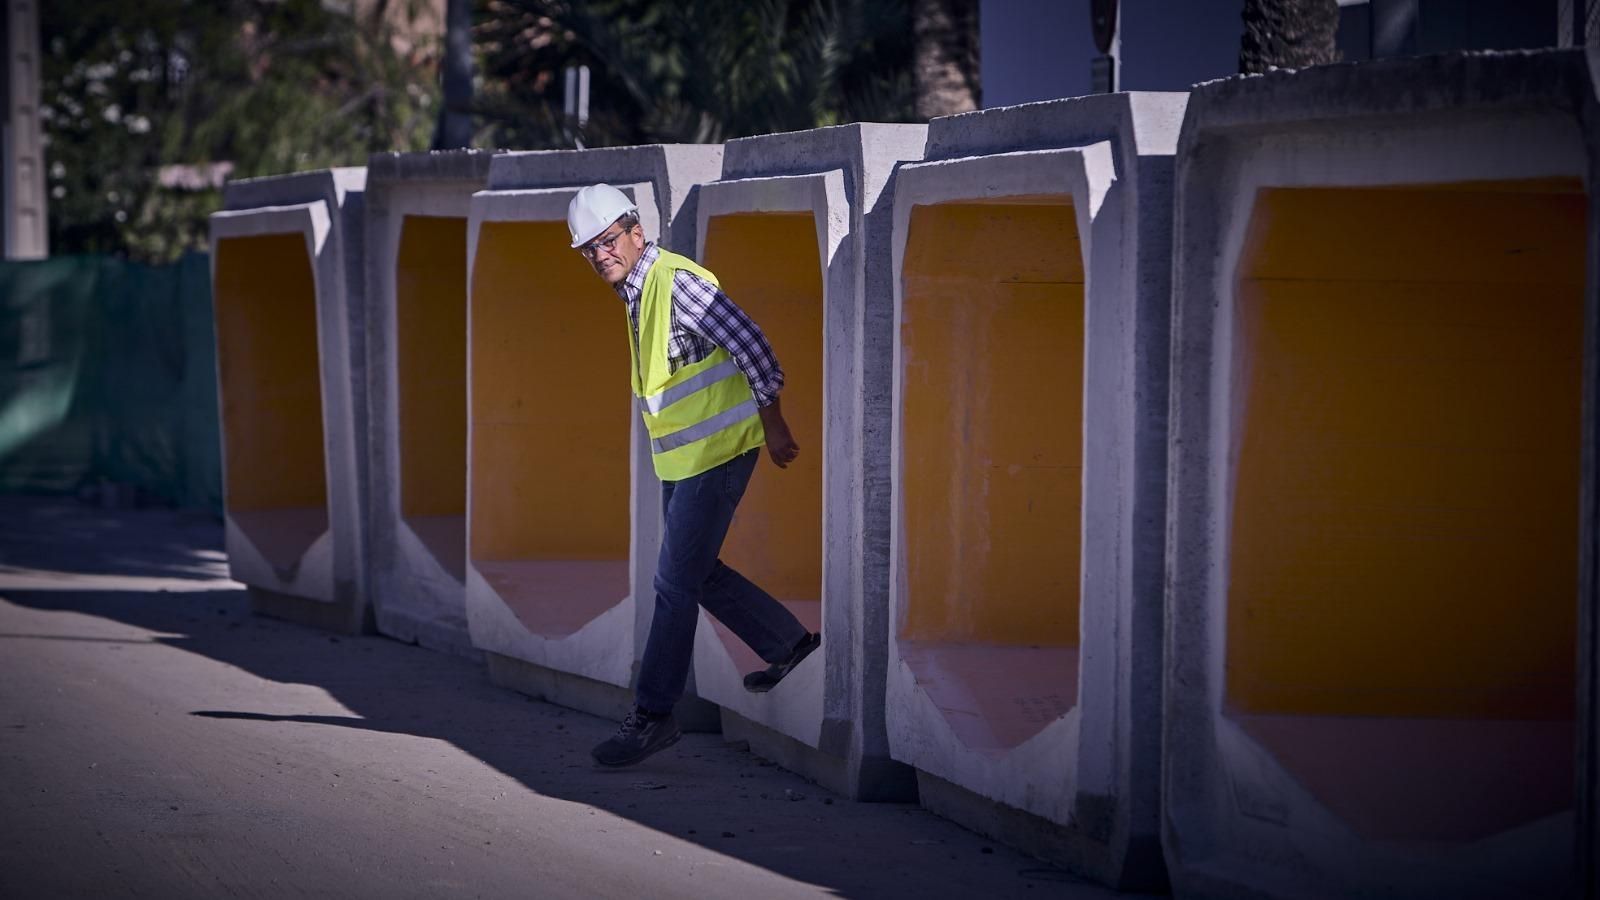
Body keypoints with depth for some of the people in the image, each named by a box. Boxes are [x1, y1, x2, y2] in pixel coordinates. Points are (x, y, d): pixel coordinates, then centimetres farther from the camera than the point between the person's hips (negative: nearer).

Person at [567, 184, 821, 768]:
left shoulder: (677, 282, -19)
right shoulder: (634, 293, 10)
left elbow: (751, 345, -19)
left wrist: (772, 423, -15)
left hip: (716, 452, -10)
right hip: (679, 457, 10)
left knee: (675, 582, -7)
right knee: (697, 574, 17)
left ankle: (653, 715, -2)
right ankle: (790, 644, 33)